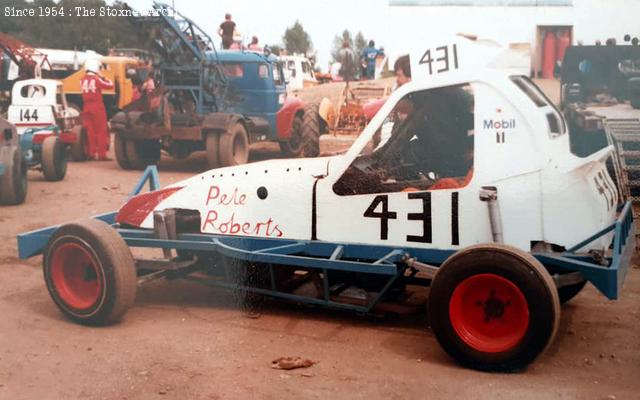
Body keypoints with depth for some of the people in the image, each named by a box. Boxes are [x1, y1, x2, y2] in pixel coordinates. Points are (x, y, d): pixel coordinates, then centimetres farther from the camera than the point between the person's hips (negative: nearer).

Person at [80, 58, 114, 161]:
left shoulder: (82, 80, 4)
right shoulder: (97, 79, -13)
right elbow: (110, 85, -10)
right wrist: (103, 77, 5)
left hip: (86, 107, 5)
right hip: (97, 106, -5)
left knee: (90, 131, 11)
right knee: (101, 131, 1)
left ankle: (91, 153, 14)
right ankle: (101, 154, -1)